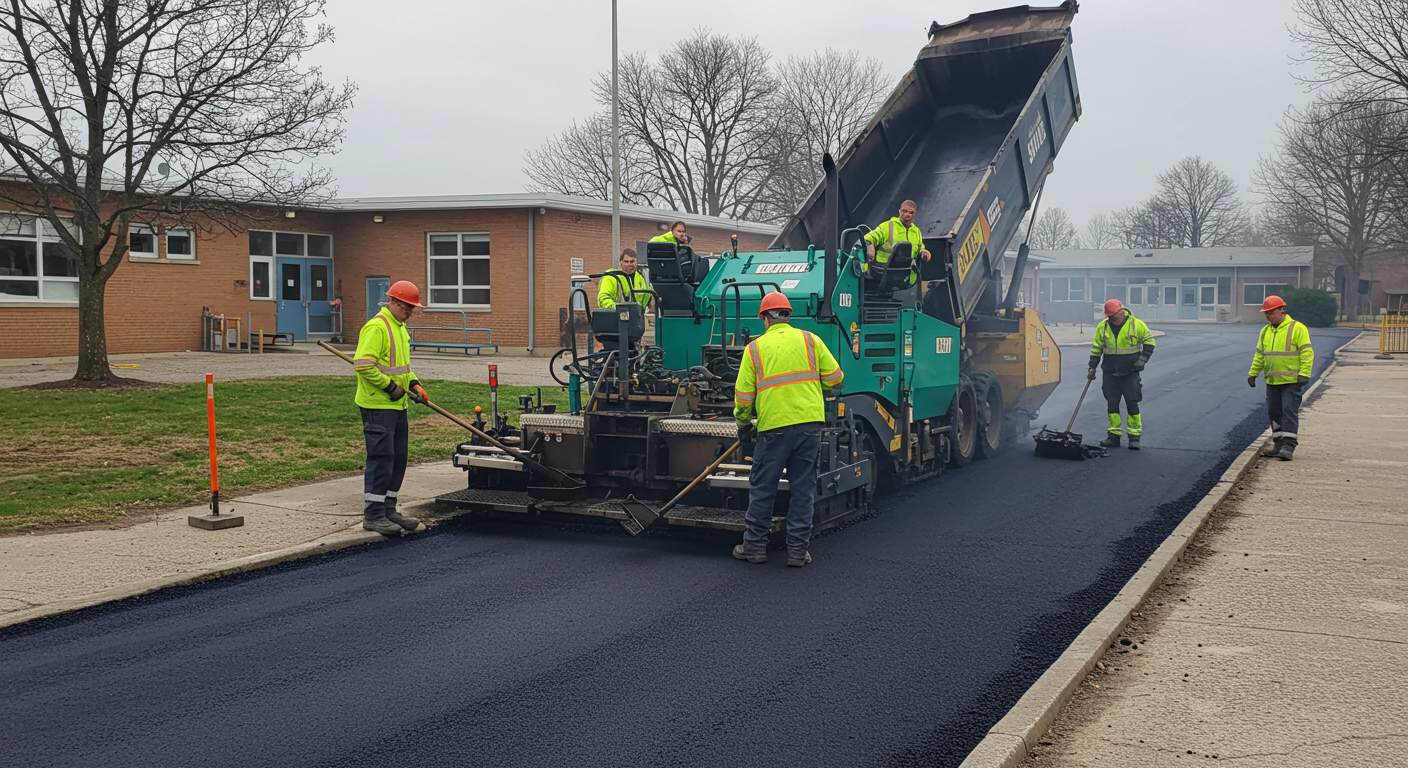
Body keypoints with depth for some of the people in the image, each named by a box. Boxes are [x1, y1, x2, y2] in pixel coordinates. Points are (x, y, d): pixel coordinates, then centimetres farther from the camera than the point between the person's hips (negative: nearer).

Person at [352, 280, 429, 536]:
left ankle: (388, 510, 22)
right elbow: (363, 364, -23)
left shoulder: (400, 328, 18)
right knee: (381, 458, -8)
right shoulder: (376, 327, -15)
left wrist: (413, 384, 12)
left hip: (397, 405, 10)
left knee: (398, 459, 12)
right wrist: (390, 386, -19)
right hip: (378, 406, -10)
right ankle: (373, 515, -2)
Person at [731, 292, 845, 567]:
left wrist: (743, 424, 16)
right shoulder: (810, 340, 8)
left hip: (773, 426, -2)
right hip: (810, 422, 2)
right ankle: (798, 550, 10)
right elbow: (835, 378, 6)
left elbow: (743, 394, 2)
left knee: (762, 488, 10)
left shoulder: (755, 347, 4)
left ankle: (755, 545, 16)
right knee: (803, 488, 8)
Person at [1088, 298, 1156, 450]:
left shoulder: (1136, 324, -6)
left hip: (1130, 373, -3)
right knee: (1111, 404, 5)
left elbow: (1149, 342, 3)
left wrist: (1143, 358, -10)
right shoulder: (1102, 327, 2)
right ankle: (1114, 436, 12)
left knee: (1132, 404, -3)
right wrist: (1092, 368, 5)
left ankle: (1134, 437, 4)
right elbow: (1096, 348, 9)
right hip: (1110, 373, 3)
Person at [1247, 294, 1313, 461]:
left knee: (1289, 412, -8)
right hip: (1272, 382, 7)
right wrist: (1253, 373, 13)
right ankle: (1279, 444, 18)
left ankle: (1288, 446, -6)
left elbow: (1307, 353, -12)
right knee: (1274, 413, 9)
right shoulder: (1265, 331, 13)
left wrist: (1304, 374, -19)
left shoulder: (1297, 328, -7)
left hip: (1292, 381, -7)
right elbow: (1259, 355, 18)